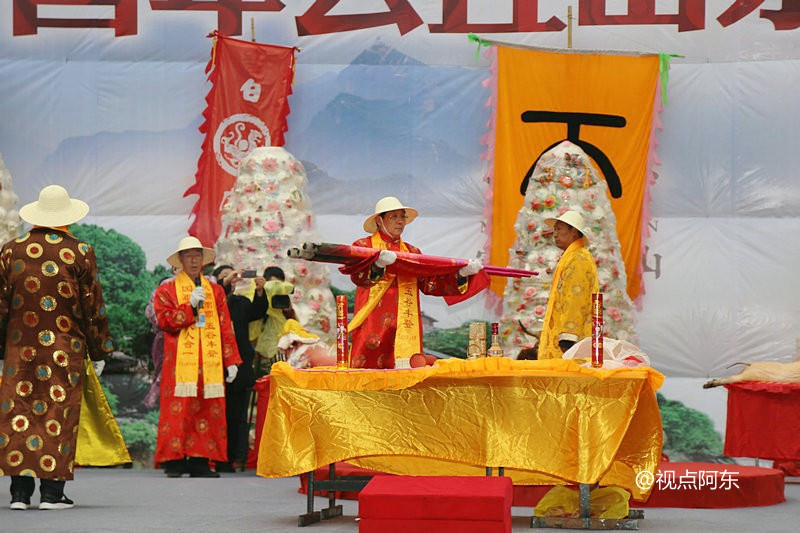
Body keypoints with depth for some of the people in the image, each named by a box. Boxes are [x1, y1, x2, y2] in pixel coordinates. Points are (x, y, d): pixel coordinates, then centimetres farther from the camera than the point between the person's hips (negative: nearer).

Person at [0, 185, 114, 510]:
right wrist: (99, 351, 8)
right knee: (59, 413, 2)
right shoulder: (80, 254, -4)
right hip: (65, 351, -2)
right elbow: (93, 307, -1)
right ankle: (52, 492, 0)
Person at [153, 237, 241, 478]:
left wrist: (231, 360, 9)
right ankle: (174, 461, -6)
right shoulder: (166, 290, 9)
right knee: (177, 411, -9)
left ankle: (200, 461, 2)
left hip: (210, 364, 3)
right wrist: (190, 306, -14)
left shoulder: (215, 291, 18)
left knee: (209, 411, -2)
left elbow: (225, 328, 15)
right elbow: (165, 320, -5)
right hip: (180, 362, -3)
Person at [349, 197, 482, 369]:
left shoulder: (412, 252, 22)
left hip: (406, 329, 4)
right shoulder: (363, 246, 8)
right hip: (373, 327, -4)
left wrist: (461, 274, -5)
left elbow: (430, 284, 9)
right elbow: (357, 276, -13)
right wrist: (378, 265, -34)